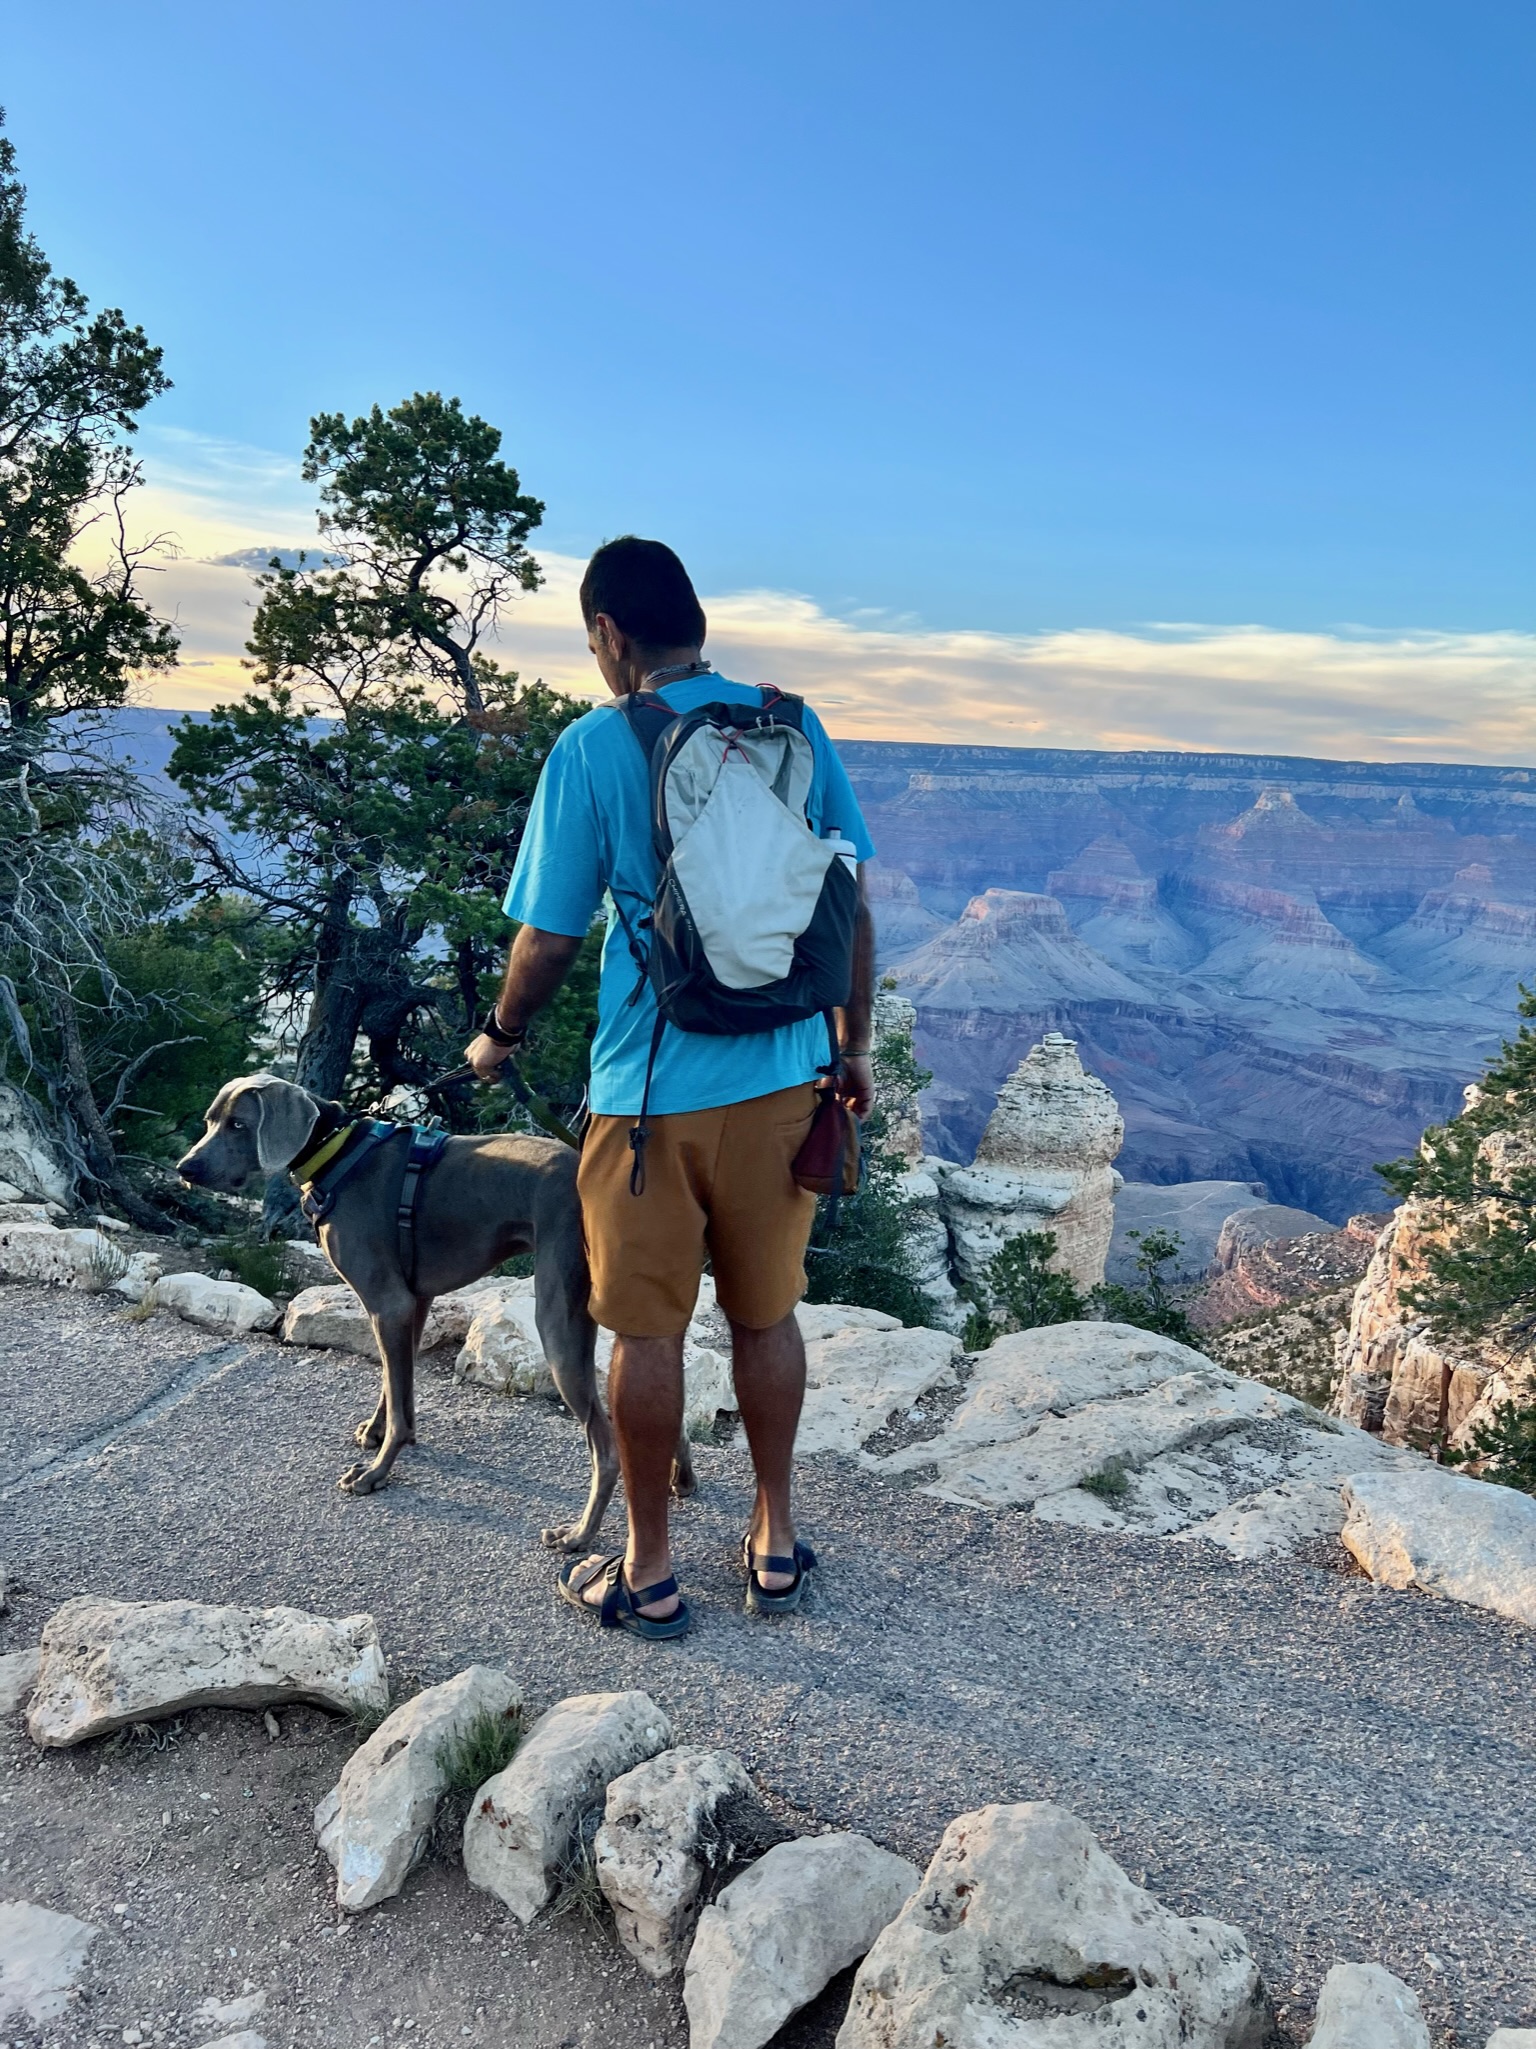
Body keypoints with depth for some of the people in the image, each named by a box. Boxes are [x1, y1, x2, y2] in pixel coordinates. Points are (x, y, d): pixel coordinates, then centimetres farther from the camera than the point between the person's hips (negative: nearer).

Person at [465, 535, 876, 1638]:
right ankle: (775, 1544, 31)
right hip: (780, 1077, 4)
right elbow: (851, 905, 4)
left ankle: (648, 1572, 24)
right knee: (768, 1312, 17)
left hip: (652, 1090, -3)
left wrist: (499, 1038, 14)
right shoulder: (795, 724, 1)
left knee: (649, 1328, 10)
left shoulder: (592, 748, -9)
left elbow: (548, 936, -5)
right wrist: (855, 1048, 15)